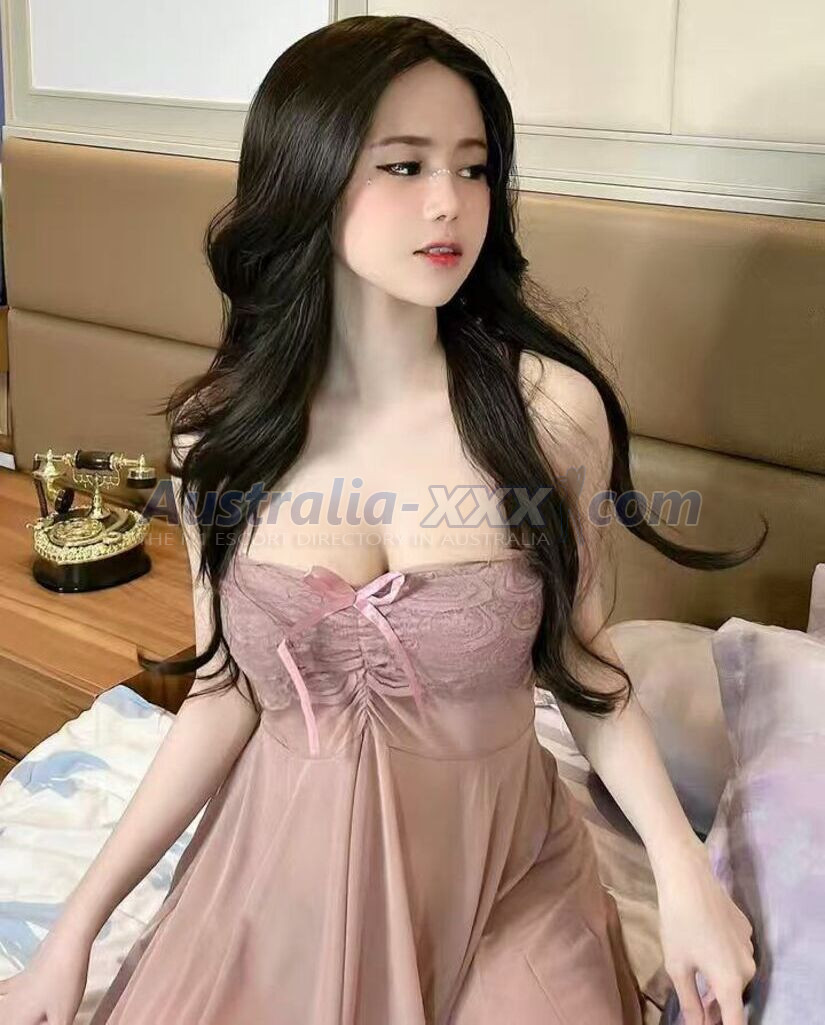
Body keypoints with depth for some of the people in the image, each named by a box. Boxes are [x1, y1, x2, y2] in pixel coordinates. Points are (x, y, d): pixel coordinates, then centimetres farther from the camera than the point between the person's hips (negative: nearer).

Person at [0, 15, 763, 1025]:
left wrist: (682, 866, -12)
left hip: (501, 875, -1)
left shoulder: (552, 408, -16)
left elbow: (578, 656, -3)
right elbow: (225, 697, -3)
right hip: (283, 866, 2)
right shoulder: (218, 431, -10)